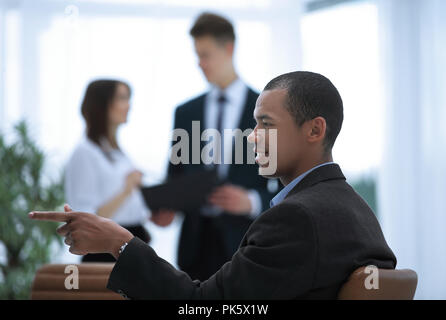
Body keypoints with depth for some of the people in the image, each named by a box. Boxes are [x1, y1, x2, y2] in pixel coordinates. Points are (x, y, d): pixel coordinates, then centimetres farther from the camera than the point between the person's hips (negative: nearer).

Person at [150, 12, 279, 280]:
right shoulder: (186, 113, 13)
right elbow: (175, 175, 15)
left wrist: (252, 201, -19)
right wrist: (166, 208, -7)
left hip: (244, 241, -3)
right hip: (197, 241, 3)